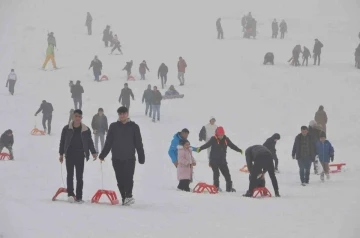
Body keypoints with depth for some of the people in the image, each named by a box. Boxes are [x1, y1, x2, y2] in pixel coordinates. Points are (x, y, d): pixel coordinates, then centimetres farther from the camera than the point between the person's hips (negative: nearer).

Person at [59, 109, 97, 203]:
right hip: (69, 155, -1)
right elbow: (62, 141, 5)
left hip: (80, 156, 1)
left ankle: (79, 196, 6)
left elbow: (90, 142, 7)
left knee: (79, 176, 3)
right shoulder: (67, 129, -1)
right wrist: (61, 154, 4)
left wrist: (93, 152, -3)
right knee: (70, 175, -5)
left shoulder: (86, 130, 1)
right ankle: (70, 194, -6)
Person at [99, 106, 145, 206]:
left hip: (129, 158, -2)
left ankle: (128, 196, -15)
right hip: (117, 158, 2)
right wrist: (103, 155, 5)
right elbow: (108, 142, 11)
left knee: (128, 178, -14)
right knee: (120, 179, 3)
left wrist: (141, 157, 0)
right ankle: (124, 197, 8)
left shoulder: (134, 127, 4)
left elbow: (139, 143, 4)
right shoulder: (114, 126, 9)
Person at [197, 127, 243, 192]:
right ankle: (216, 187, 0)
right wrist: (200, 148, -37)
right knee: (216, 173, -8)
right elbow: (207, 144, -22)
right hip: (214, 160, -4)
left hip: (222, 160, 4)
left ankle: (229, 187, 16)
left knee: (227, 174, 7)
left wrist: (239, 150, 7)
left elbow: (232, 145, 12)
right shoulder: (213, 139, -11)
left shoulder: (226, 139, 2)